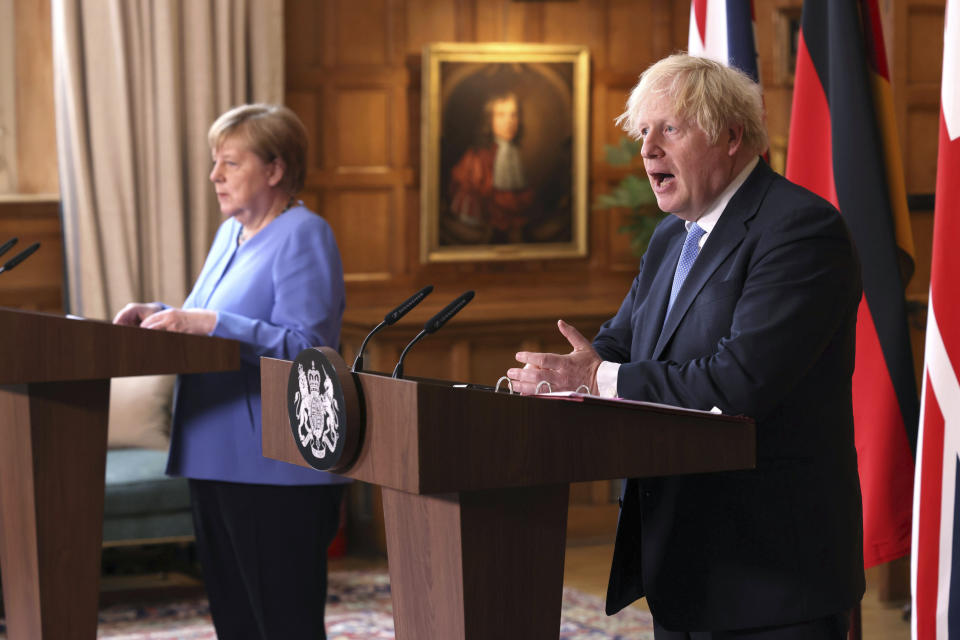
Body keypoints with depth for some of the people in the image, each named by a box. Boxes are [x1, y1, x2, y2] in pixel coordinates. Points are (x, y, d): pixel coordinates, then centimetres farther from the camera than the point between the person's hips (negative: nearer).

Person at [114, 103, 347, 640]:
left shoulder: (304, 235, -11)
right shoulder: (231, 234, 17)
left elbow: (307, 347, -20)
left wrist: (209, 323, -24)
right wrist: (162, 316, 6)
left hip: (278, 469, -9)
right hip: (218, 458, 9)